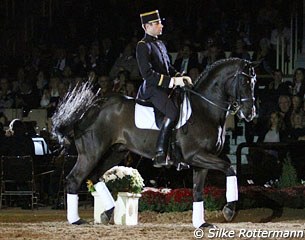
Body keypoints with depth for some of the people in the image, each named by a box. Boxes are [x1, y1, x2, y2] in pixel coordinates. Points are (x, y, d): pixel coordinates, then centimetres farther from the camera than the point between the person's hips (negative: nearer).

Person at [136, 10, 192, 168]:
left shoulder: (160, 44, 19)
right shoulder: (143, 46, -10)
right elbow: (147, 74, -19)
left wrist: (180, 77, 5)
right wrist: (172, 81, -21)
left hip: (166, 88, 9)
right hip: (152, 89, -9)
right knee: (173, 112, -29)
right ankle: (160, 155, -30)